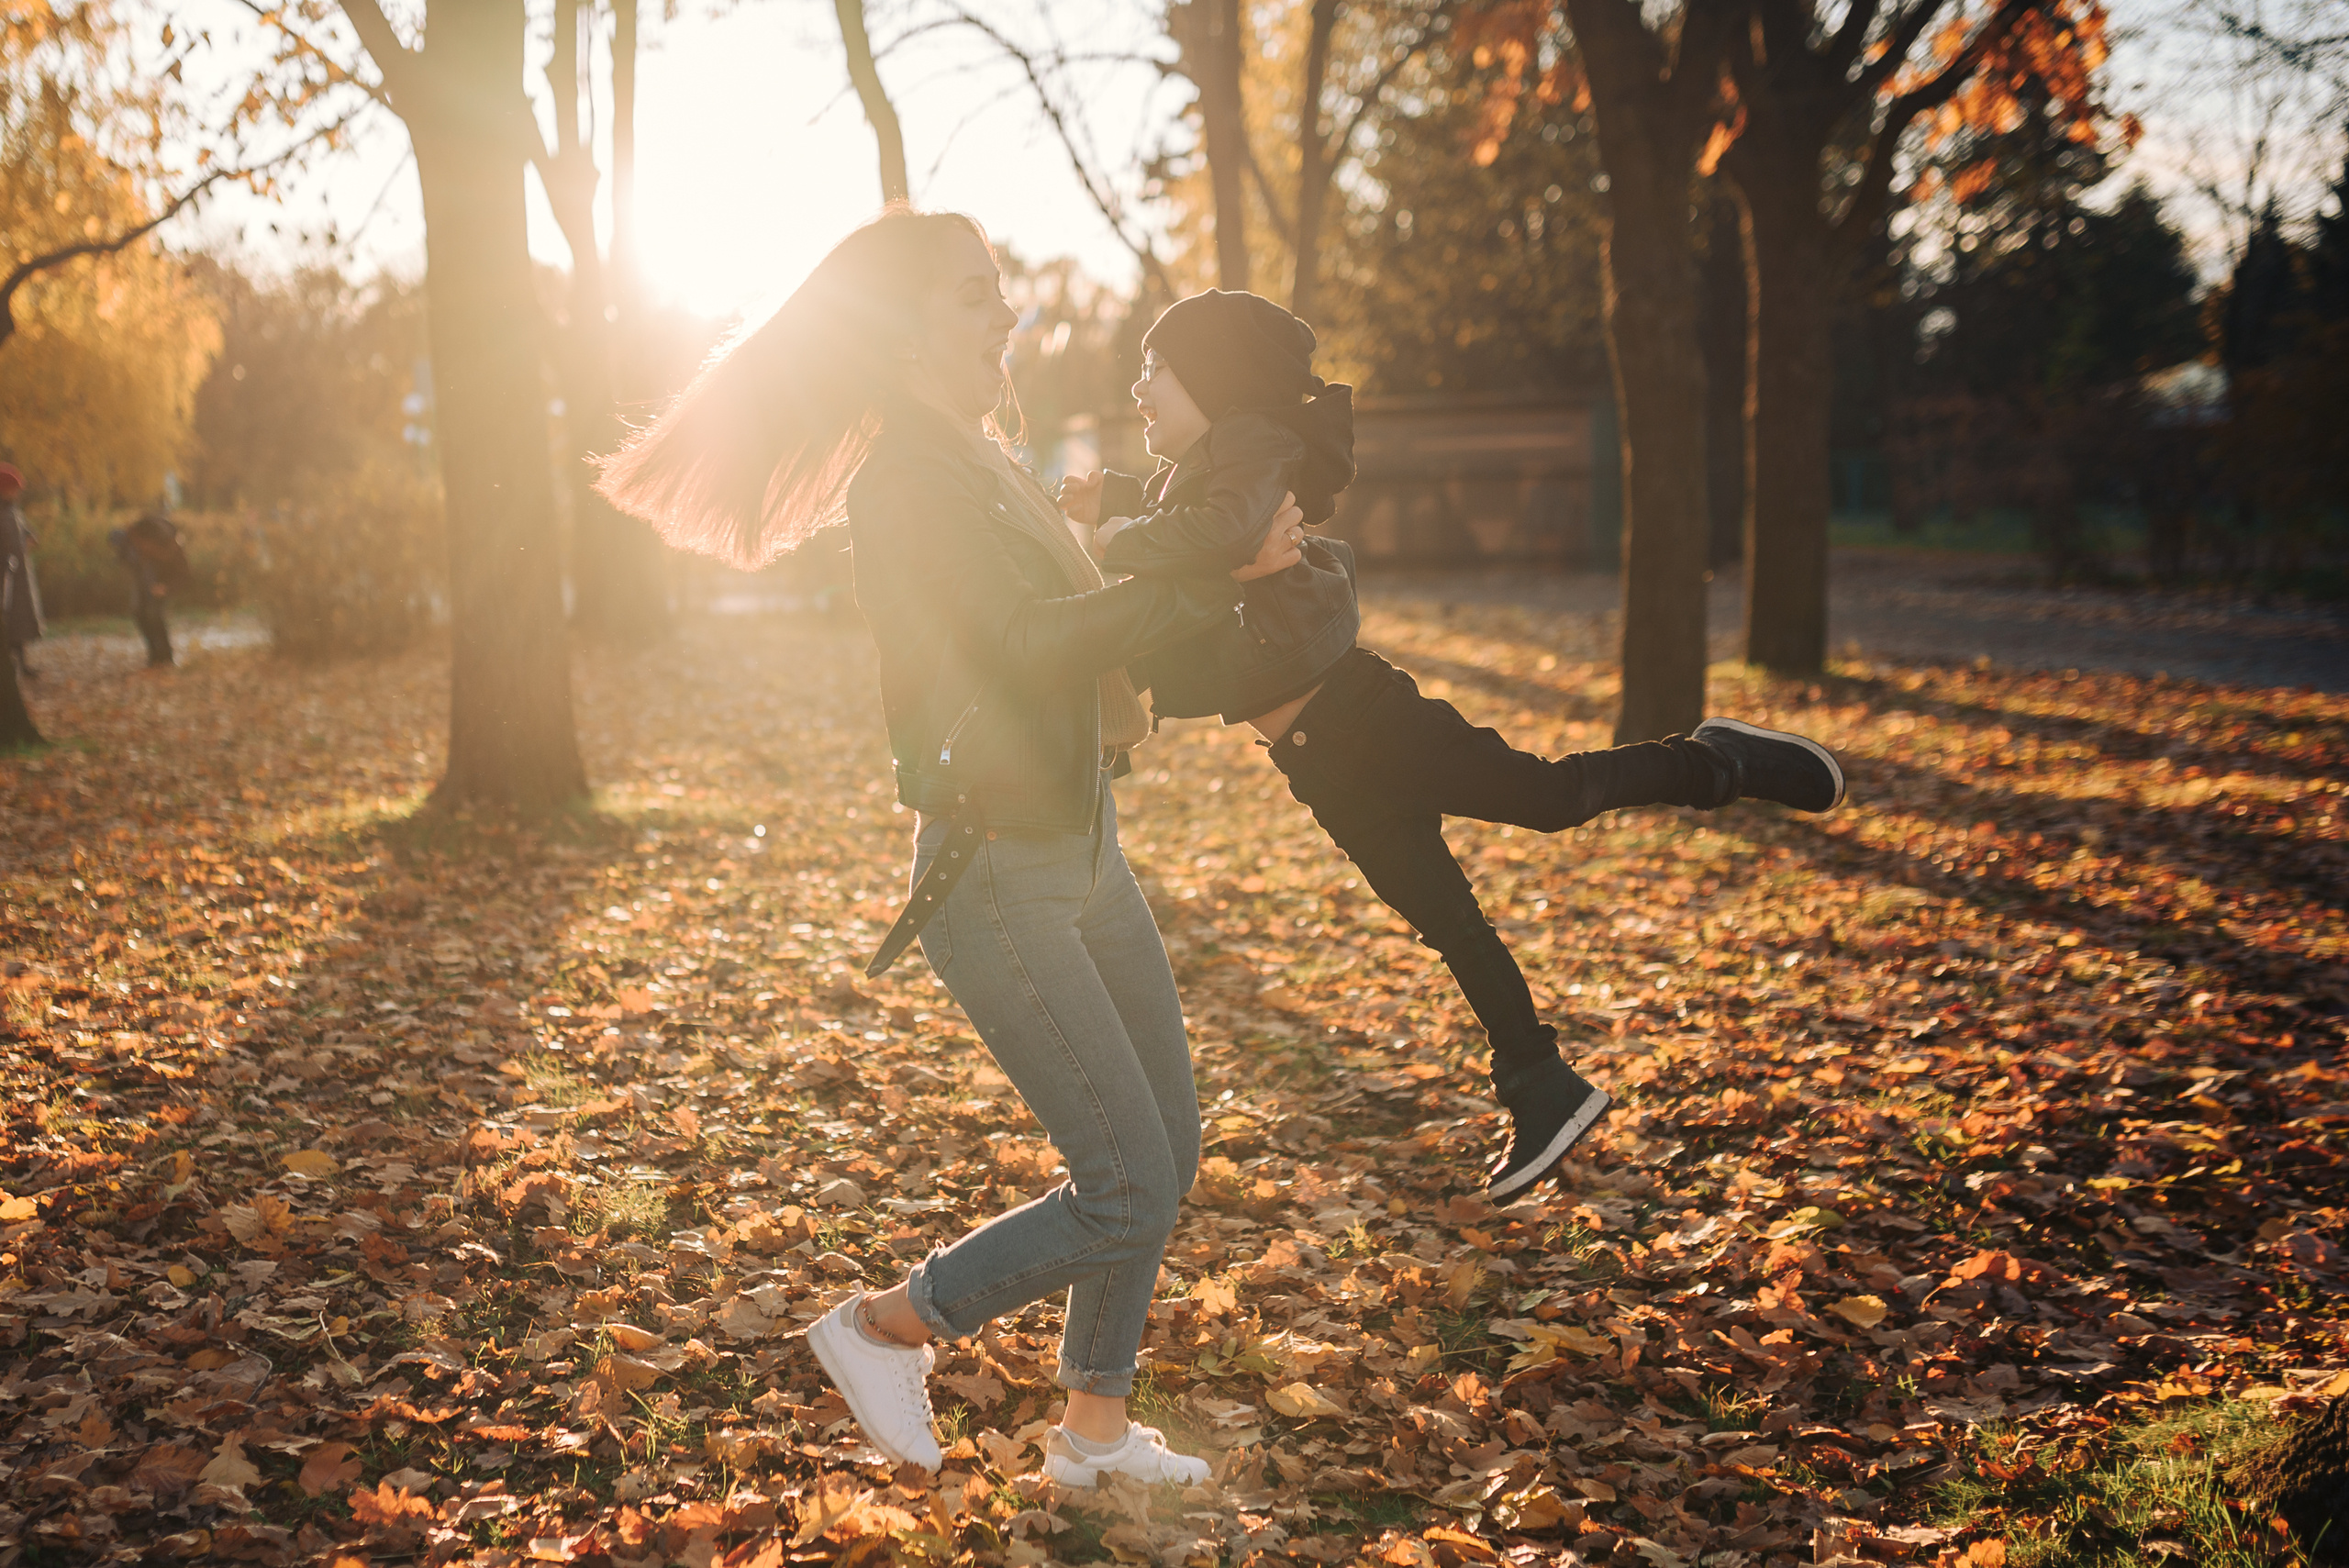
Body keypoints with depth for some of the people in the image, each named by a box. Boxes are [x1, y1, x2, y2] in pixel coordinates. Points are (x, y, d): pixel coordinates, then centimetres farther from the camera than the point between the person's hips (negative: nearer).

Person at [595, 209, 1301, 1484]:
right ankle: (883, 1328, 14)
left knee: (1169, 1146, 14)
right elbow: (1027, 642, -28)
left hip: (1084, 852, 9)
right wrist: (1220, 577, -28)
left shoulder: (985, 466, 12)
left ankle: (1096, 1425, 29)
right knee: (1131, 1190, -7)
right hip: (993, 877, -9)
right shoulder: (902, 486, -17)